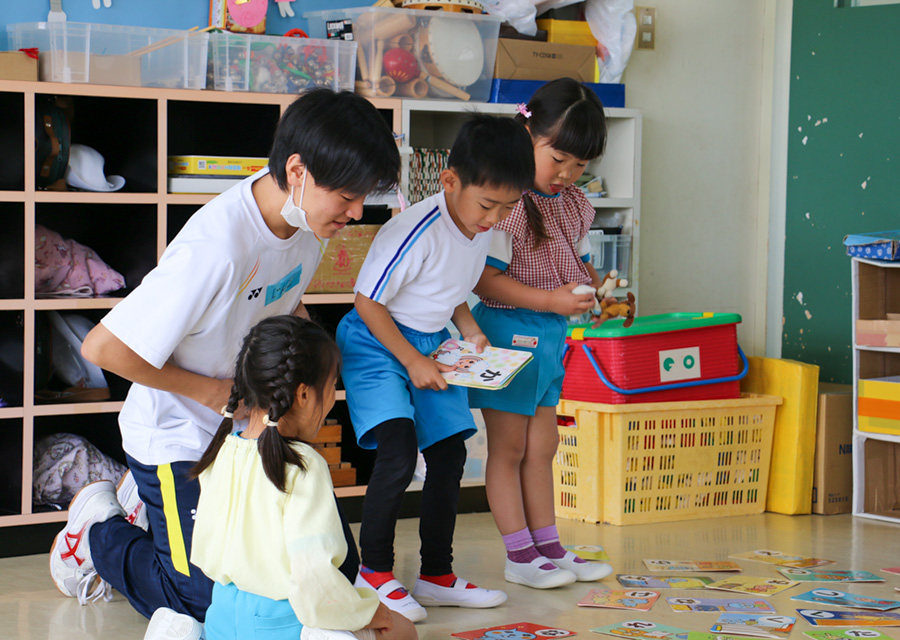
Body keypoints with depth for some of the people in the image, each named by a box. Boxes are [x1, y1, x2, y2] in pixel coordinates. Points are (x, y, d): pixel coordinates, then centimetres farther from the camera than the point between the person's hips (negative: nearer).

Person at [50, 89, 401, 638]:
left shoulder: (306, 214, -10)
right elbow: (103, 348, -30)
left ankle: (152, 501, 24)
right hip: (181, 441, -7)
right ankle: (100, 531, 24)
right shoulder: (216, 250, -35)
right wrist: (213, 392, -18)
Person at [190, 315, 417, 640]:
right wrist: (371, 612, -12)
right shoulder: (304, 467, -21)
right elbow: (313, 574, -26)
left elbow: (204, 553, 9)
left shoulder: (222, 449, 0)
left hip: (224, 614, 6)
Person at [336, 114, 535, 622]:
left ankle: (437, 575, 18)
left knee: (450, 452, 7)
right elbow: (368, 302, -22)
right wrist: (412, 361, -20)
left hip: (431, 344, 8)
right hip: (377, 341, -8)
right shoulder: (417, 232, -28)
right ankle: (374, 572, -5)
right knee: (398, 449, -21)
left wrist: (472, 333, 0)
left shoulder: (483, 229, -3)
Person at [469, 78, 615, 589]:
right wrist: (552, 300, -24)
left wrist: (594, 286, -3)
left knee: (542, 445, 15)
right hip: (506, 330, -8)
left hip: (550, 335, 8)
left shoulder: (576, 205, 7)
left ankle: (548, 546, 23)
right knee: (509, 445, 2)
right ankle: (520, 554, 8)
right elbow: (485, 279, -21)